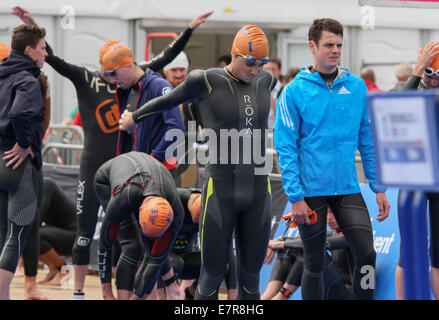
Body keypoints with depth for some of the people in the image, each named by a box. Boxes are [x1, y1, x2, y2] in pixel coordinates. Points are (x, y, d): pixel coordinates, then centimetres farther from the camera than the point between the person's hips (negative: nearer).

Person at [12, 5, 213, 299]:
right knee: (86, 231, 1)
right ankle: (78, 292, 8)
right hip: (93, 167, -3)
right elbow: (52, 58, -9)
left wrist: (189, 30, 7)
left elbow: (165, 58, 9)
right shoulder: (85, 79, -1)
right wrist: (33, 27, -19)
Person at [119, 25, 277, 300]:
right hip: (220, 191, -4)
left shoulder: (266, 81, 5)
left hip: (258, 191, 4)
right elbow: (167, 101, 9)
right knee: (212, 275, -1)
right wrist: (134, 118, 27)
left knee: (251, 277, 8)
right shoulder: (207, 81, -8)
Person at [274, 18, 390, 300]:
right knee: (315, 264, 6)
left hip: (347, 189, 2)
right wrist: (295, 197, -13)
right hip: (312, 191, -2)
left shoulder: (357, 87, 5)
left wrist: (379, 188, 5)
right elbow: (286, 147, -7)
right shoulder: (295, 91, -5)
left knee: (367, 253, -8)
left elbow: (368, 141, 10)